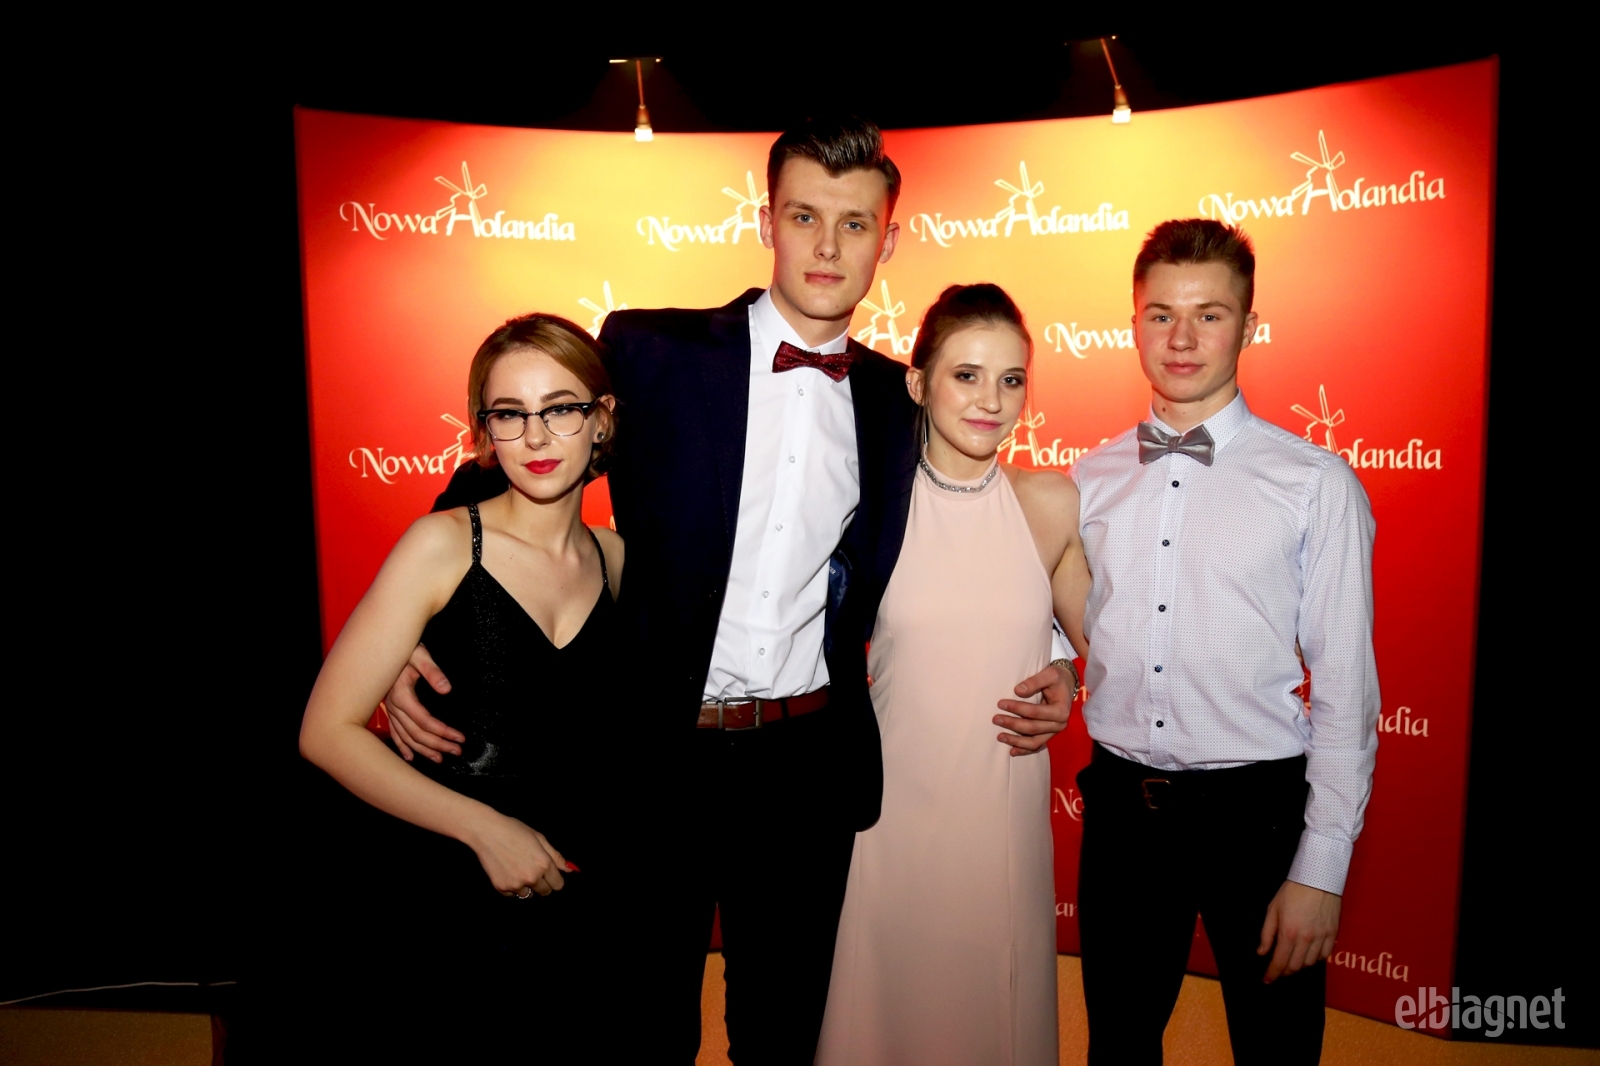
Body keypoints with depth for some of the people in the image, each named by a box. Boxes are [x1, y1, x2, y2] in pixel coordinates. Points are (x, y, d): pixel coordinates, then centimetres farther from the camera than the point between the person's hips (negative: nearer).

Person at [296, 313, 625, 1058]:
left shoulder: (616, 560, 1)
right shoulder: (444, 545, -12)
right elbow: (327, 731, -14)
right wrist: (484, 828, -18)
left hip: (579, 908, 4)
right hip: (453, 911, -3)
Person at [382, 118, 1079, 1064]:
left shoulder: (899, 399, 3)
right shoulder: (648, 352, -8)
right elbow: (505, 477, -3)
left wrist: (1040, 669, -2)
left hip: (811, 765, 3)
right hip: (656, 754, -2)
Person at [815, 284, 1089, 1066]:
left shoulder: (1052, 504, -3)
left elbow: (1096, 637, 11)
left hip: (1006, 811, 1)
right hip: (892, 805, -1)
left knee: (997, 1002, 17)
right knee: (889, 1000, 14)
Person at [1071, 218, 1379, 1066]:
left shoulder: (1316, 485, -8)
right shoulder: (1090, 479, 3)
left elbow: (1345, 690, -8)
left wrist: (1320, 870, -10)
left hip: (1256, 811, -3)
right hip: (1120, 804, 3)